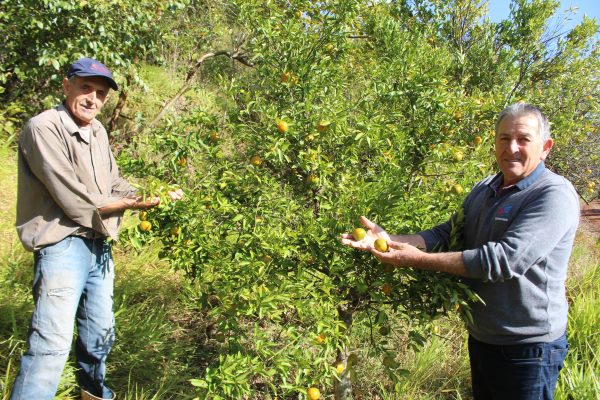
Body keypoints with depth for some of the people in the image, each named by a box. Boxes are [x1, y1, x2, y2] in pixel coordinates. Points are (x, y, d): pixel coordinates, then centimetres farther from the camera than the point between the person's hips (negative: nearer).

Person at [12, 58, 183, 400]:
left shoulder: (97, 131, 8)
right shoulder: (44, 128, -17)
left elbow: (116, 185, 16)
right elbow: (77, 202, -21)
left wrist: (160, 196, 0)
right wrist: (134, 202, -9)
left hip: (99, 246, 8)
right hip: (63, 246, -8)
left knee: (100, 333, 22)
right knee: (53, 344, -13)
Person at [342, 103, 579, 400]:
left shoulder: (555, 195, -19)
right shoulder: (484, 190, 7)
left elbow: (506, 259, -29)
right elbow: (446, 235, 0)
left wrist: (418, 259, -27)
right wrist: (388, 239, -17)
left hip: (527, 348, -7)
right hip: (480, 338, 7)